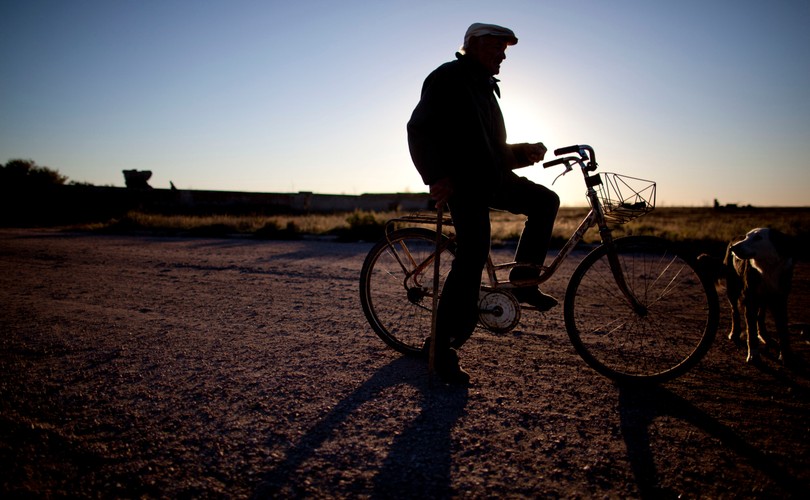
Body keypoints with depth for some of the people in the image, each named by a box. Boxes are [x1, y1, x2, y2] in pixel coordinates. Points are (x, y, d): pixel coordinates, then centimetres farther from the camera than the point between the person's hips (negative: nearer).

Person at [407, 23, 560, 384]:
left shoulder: (485, 86, 25)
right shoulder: (448, 78, -3)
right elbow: (419, 130, -14)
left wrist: (524, 152, 8)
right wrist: (437, 177, -25)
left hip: (493, 178, 9)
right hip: (463, 181, -9)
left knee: (546, 201, 7)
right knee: (473, 256, -16)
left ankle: (523, 282, 9)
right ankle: (442, 348, -9)